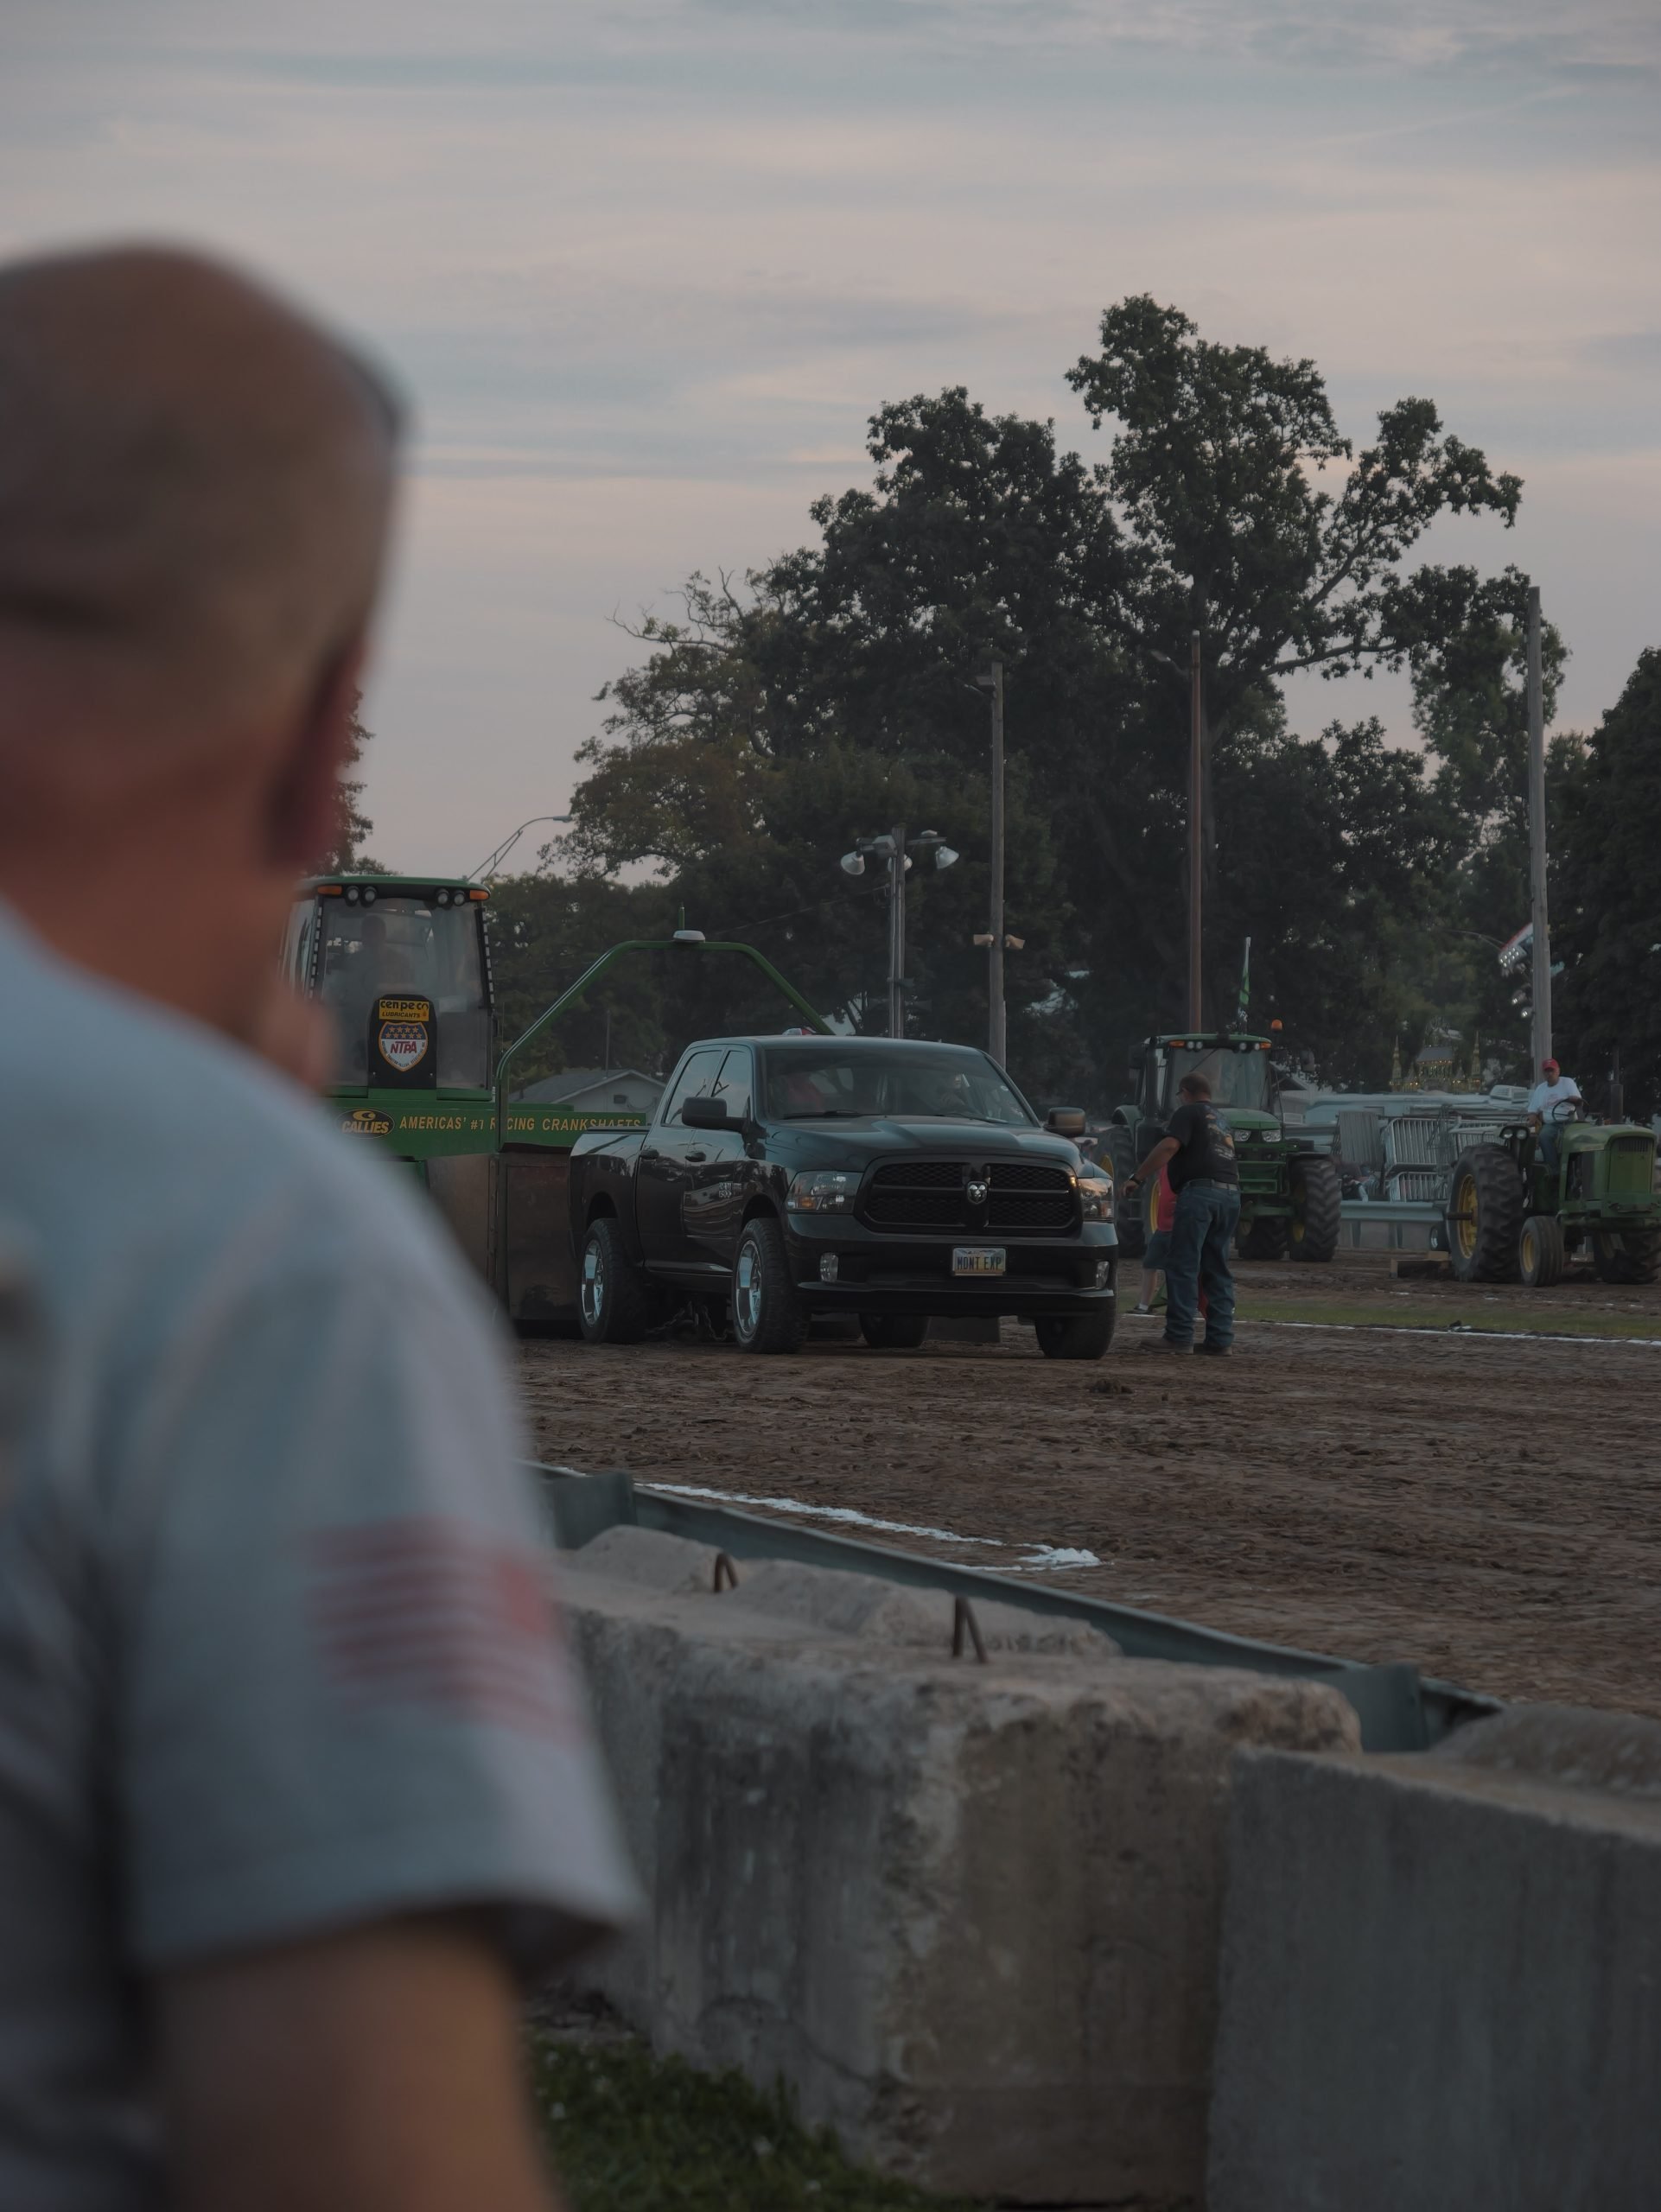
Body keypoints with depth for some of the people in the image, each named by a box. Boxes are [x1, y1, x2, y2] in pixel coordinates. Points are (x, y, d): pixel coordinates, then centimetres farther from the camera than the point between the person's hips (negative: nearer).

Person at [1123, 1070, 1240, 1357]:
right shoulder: (1222, 1122, 28)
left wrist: (1138, 1177, -10)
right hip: (1231, 1195, 8)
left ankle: (1179, 1336, -11)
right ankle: (1220, 1339, 7)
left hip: (1200, 1191, -8)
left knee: (1183, 1266, -6)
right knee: (1218, 1270, 11)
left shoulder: (1188, 1113, 3)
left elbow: (1169, 1146, -12)